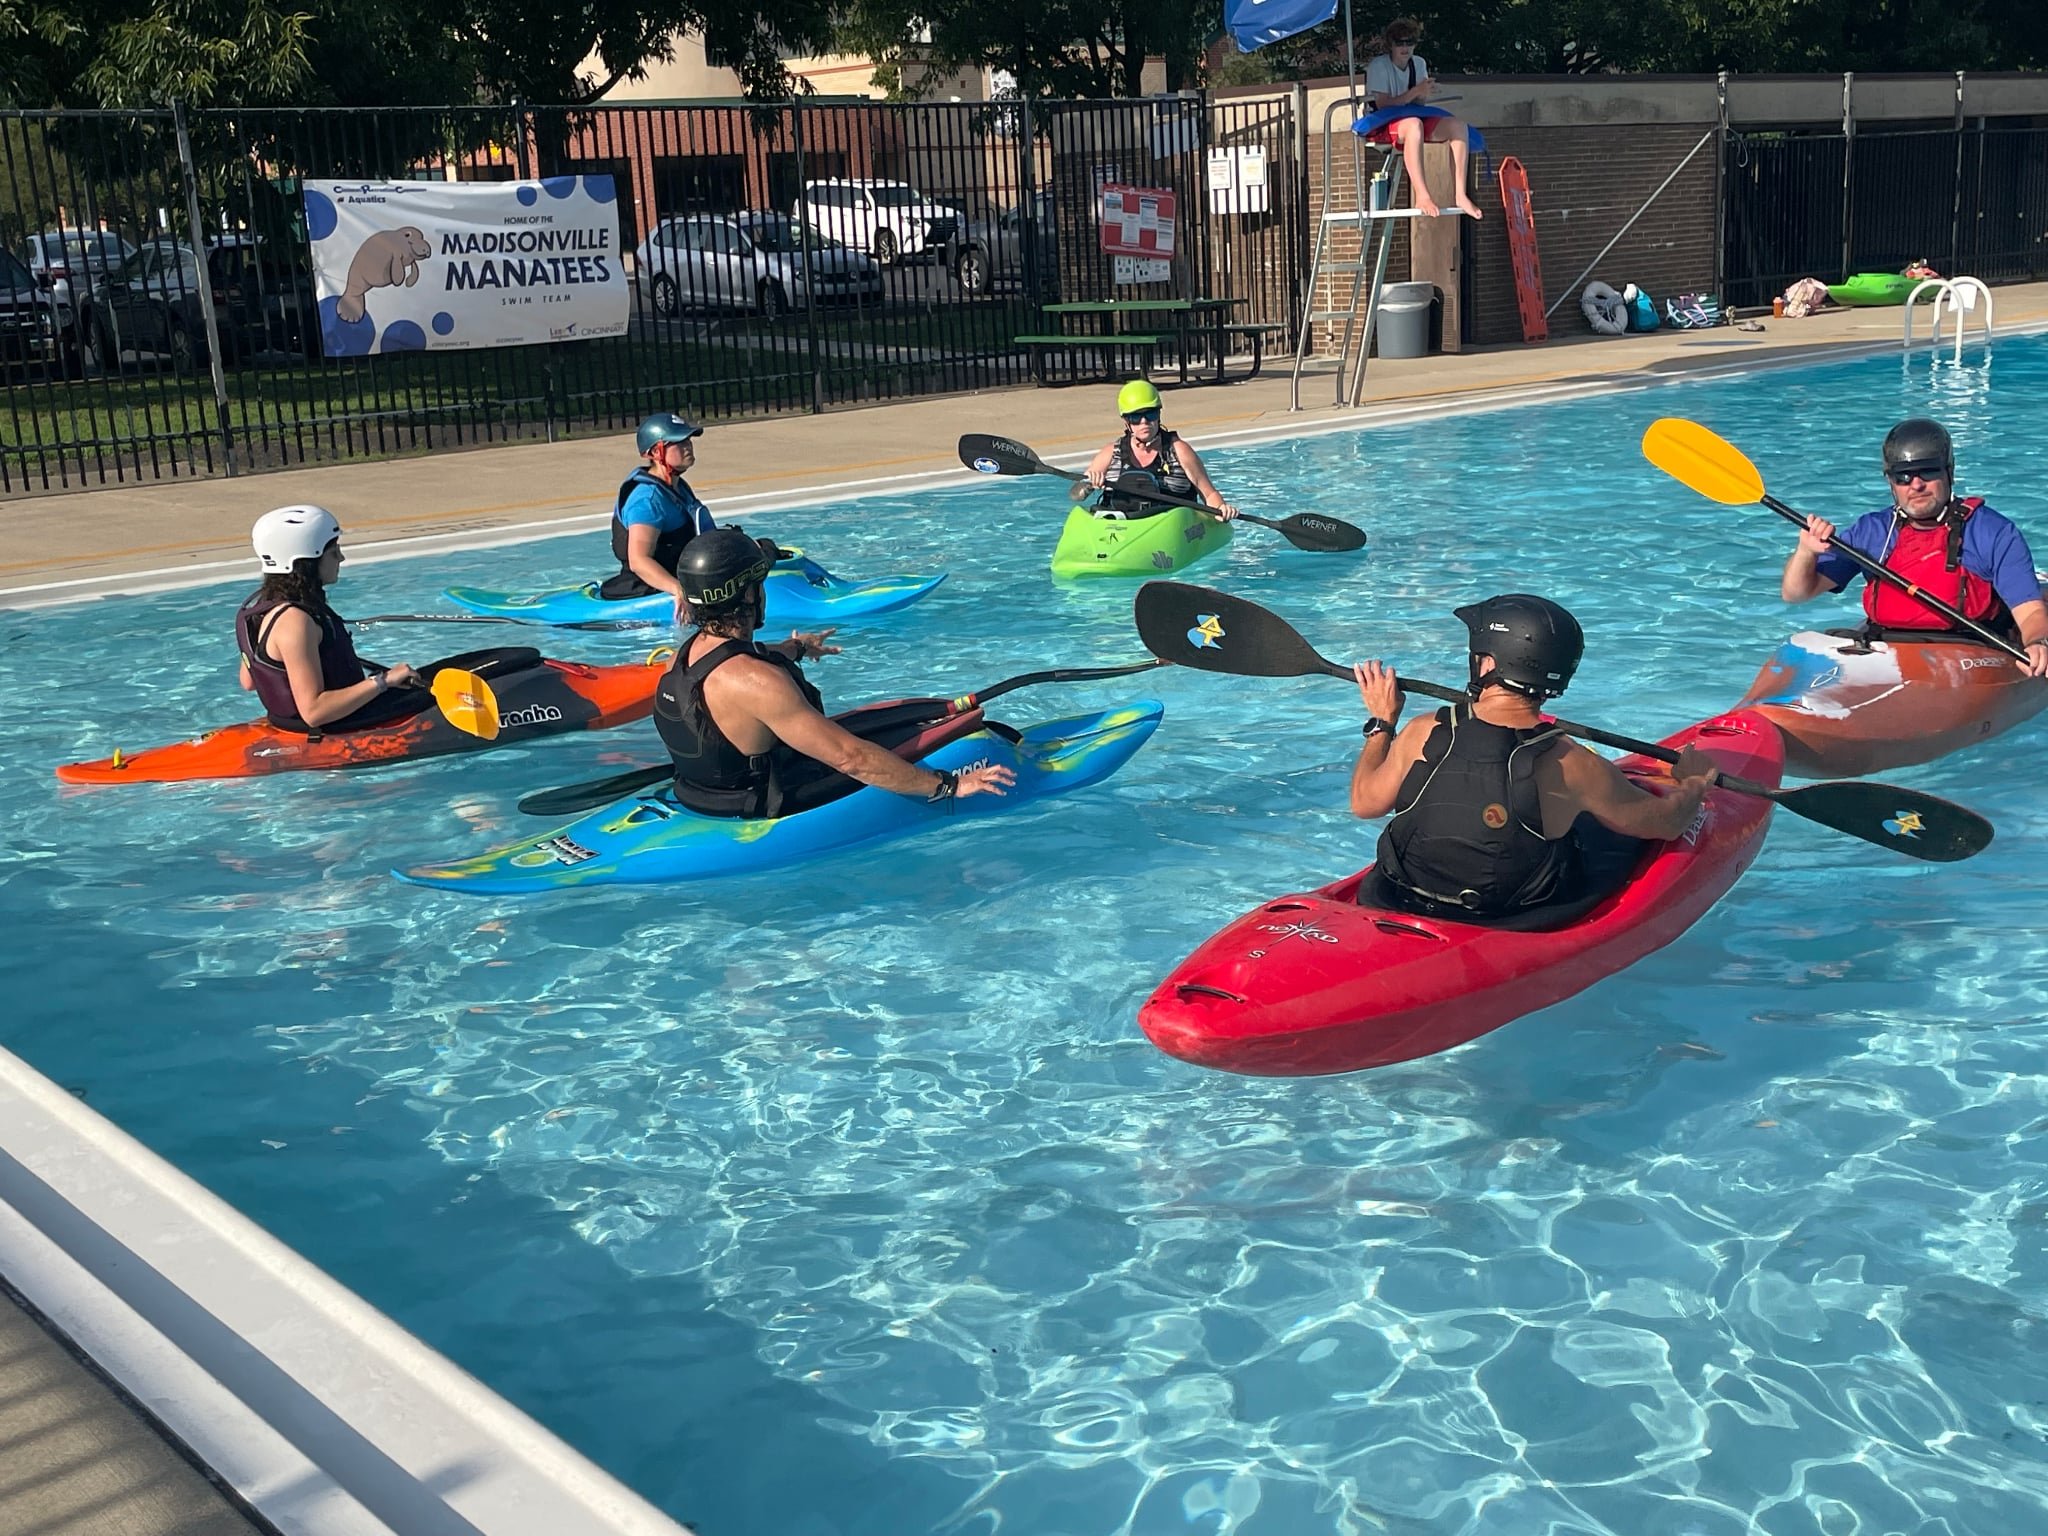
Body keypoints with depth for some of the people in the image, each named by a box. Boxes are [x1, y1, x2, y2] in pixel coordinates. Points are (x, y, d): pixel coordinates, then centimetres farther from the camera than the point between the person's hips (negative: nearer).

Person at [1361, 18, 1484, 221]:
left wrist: (1424, 94, -13)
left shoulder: (1418, 63, 11)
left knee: (1458, 127, -15)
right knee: (1413, 124, -40)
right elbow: (1382, 105, -17)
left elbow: (1419, 105, 11)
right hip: (1380, 125, -7)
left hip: (1414, 119, 7)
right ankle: (1422, 196, -48)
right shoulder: (1378, 65, -8)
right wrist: (1415, 92, -21)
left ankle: (1460, 194, -24)